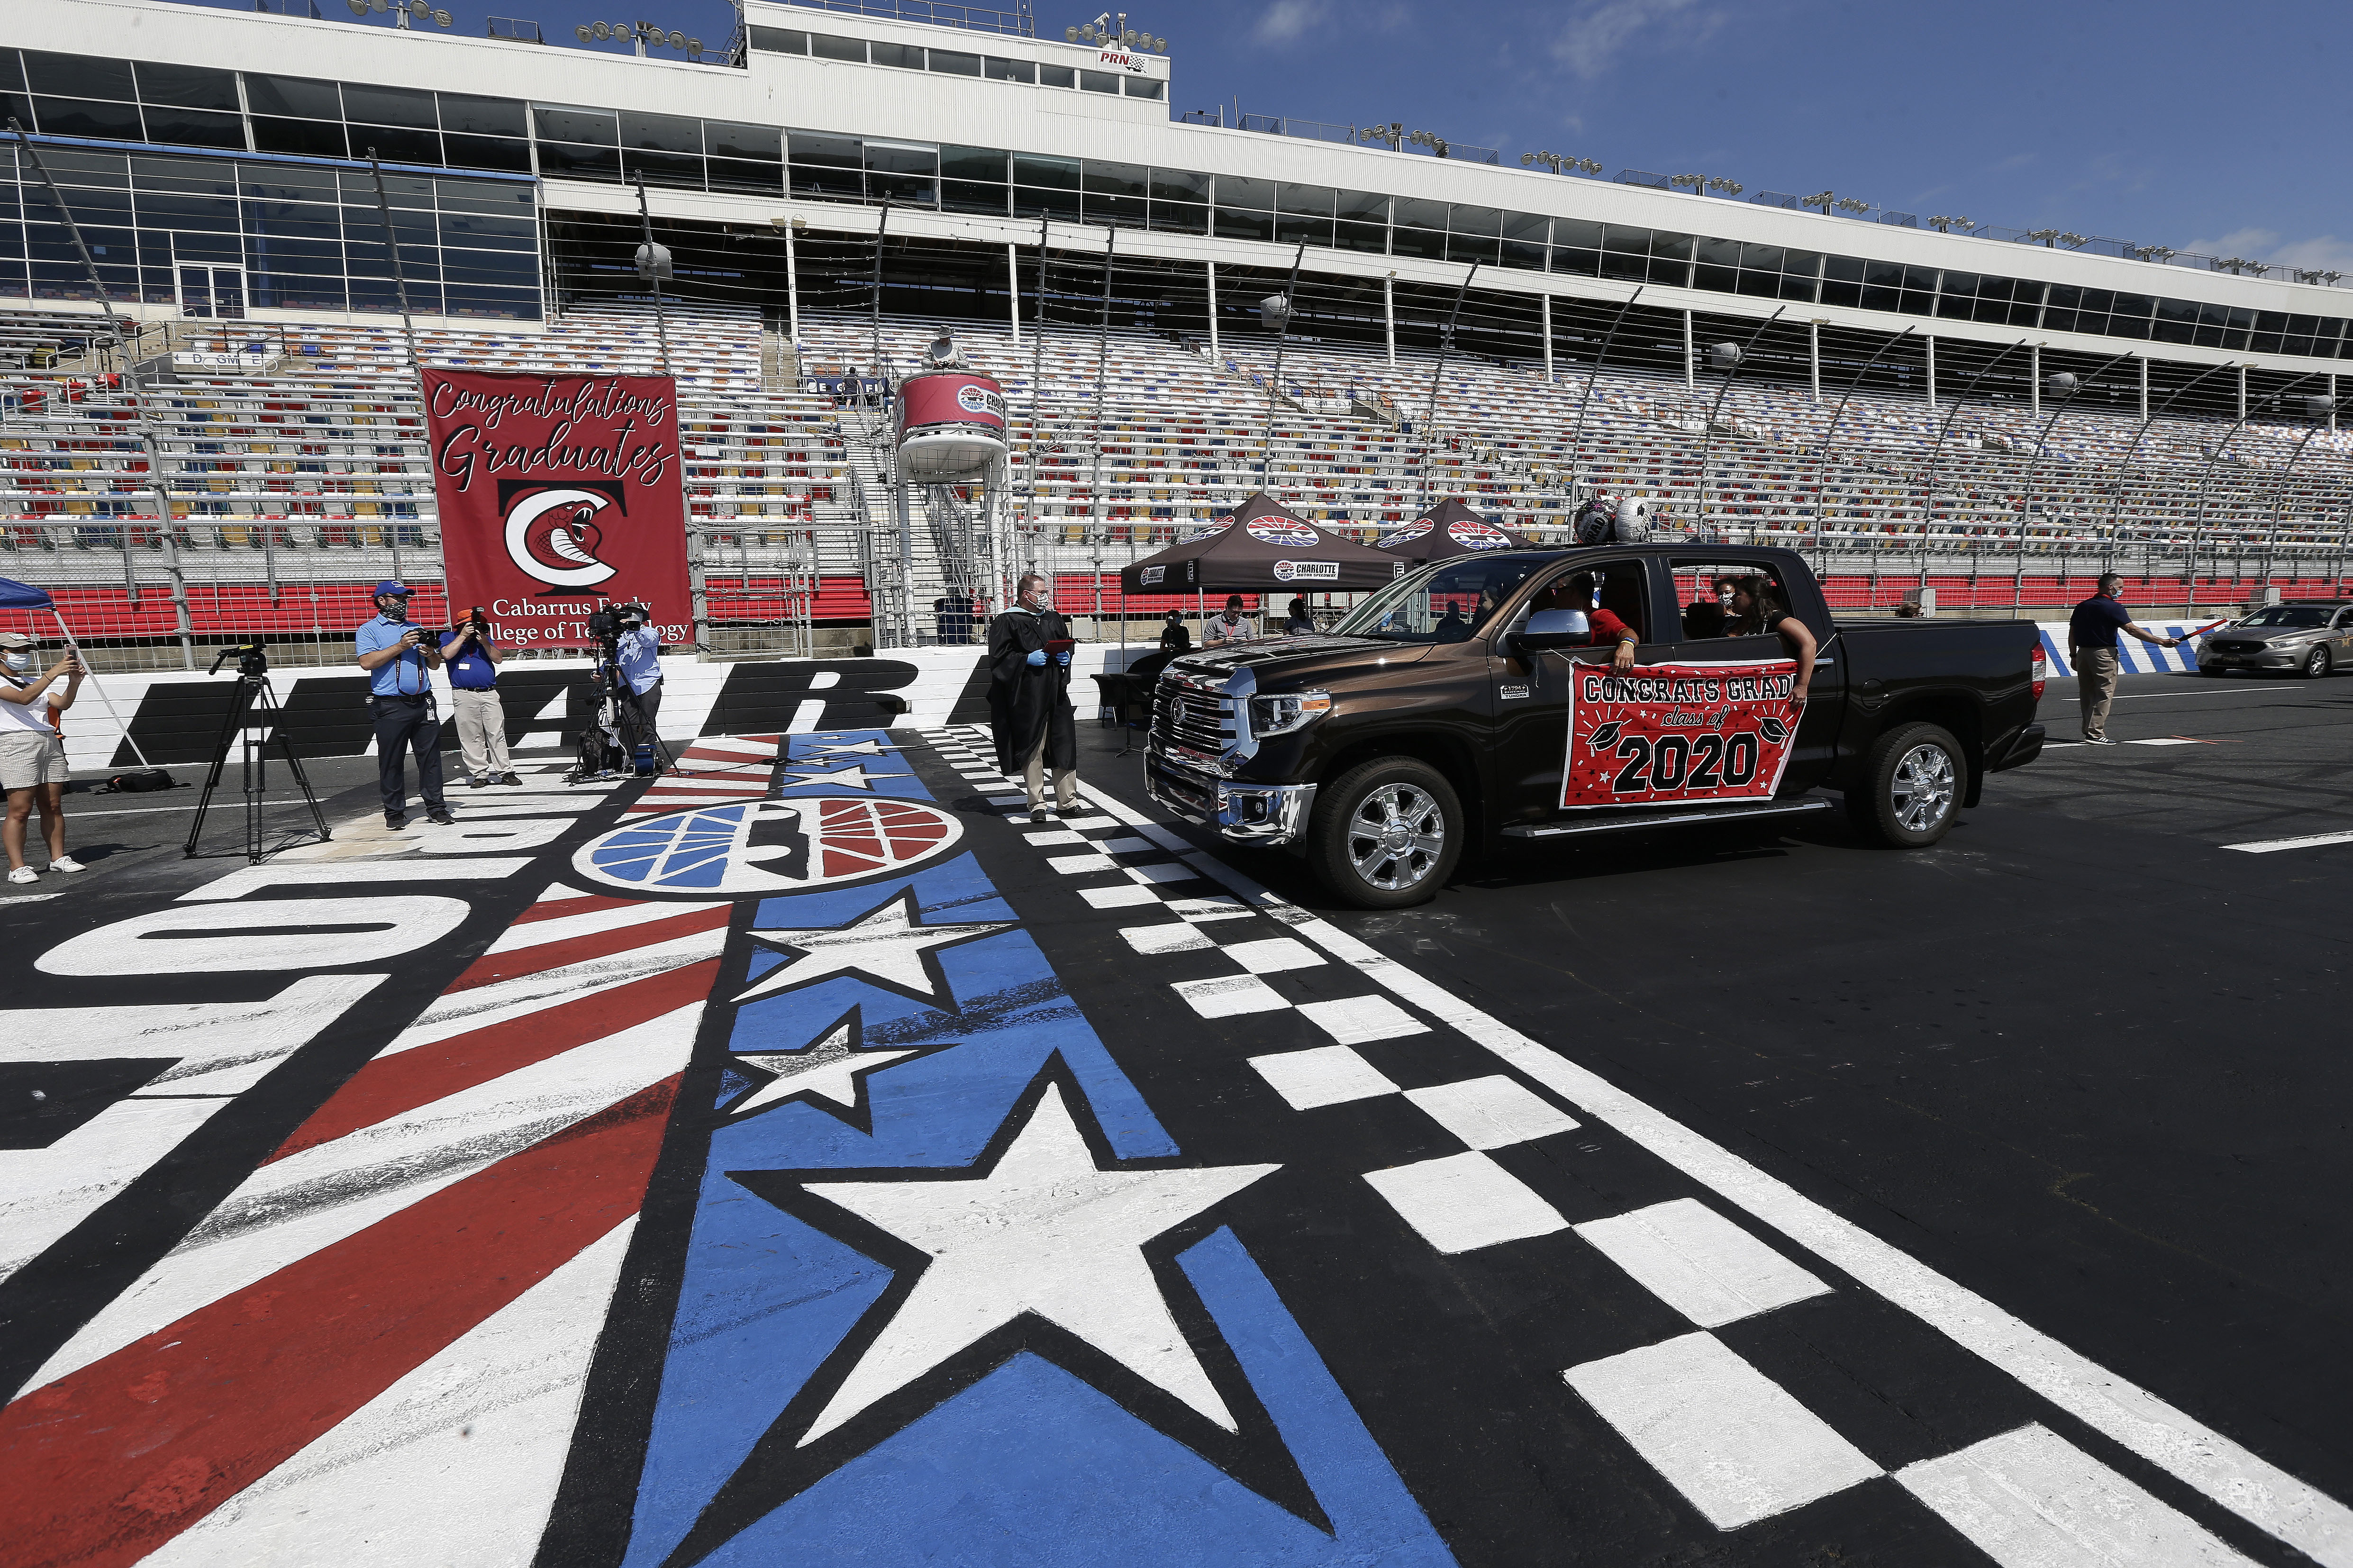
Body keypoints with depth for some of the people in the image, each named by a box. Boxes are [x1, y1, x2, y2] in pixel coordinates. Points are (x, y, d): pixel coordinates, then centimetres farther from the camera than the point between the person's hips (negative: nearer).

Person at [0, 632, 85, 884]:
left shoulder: (33, 681, 20)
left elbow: (63, 704, 7)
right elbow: (23, 698, -20)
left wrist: (74, 682, -10)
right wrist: (53, 672, -27)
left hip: (50, 742, 7)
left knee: (53, 806, 7)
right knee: (20, 810, -8)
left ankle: (58, 858, 13)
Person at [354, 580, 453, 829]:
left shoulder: (416, 629, 20)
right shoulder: (368, 630, 4)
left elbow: (436, 665, 21)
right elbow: (367, 662, -12)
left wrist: (430, 653, -1)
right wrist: (401, 646, -16)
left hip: (423, 703, 4)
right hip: (390, 706, -4)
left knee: (430, 756, 2)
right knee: (391, 761, 1)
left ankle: (436, 807, 7)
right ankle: (394, 812, 8)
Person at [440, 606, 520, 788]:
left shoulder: (486, 637, 14)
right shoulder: (449, 638, 9)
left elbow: (498, 659, 4)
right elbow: (447, 654, -11)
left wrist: (485, 643, -8)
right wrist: (462, 636, -8)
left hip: (489, 694, 2)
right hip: (464, 696, -1)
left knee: (497, 734, -1)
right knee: (471, 737, -1)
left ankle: (505, 772, 1)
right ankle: (479, 774, 3)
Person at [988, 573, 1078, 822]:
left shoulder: (1054, 618, 16)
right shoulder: (1006, 622, -3)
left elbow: (1067, 646, 27)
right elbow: (999, 657, -8)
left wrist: (1066, 657, 5)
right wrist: (1027, 659, -18)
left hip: (1056, 692, 6)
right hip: (1026, 696, -5)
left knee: (1064, 744, 5)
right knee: (1031, 748, -2)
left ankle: (1067, 800, 13)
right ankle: (1037, 804, 6)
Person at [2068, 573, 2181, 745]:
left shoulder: (2082, 607, 10)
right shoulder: (2113, 607, -9)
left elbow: (2072, 633, 11)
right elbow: (2132, 629, -17)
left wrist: (2074, 655, 17)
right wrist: (2162, 642, -16)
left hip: (2083, 653, 6)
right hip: (2104, 654, -6)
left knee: (2086, 695, 12)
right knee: (2104, 695, -3)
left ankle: (2088, 731, 16)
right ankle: (2095, 734, -8)